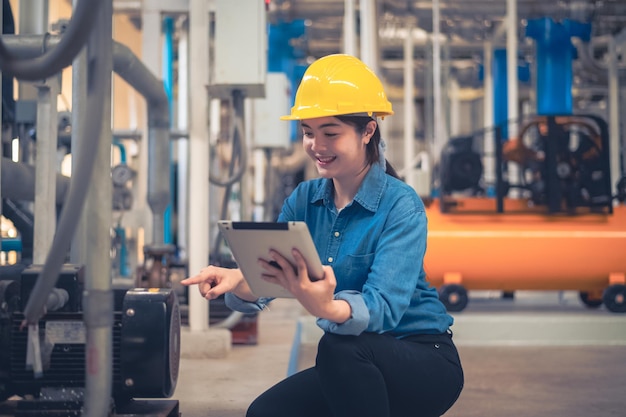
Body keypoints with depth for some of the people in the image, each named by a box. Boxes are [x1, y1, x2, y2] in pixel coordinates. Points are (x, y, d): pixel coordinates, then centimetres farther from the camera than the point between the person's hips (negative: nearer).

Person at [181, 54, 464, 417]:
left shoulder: (401, 206, -18)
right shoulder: (305, 200, -1)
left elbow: (382, 306, -32)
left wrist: (325, 307, -54)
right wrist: (236, 280, -35)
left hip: (425, 362, -5)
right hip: (351, 370, 5)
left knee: (340, 345, -33)